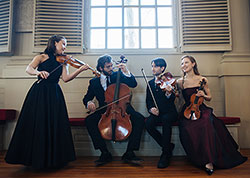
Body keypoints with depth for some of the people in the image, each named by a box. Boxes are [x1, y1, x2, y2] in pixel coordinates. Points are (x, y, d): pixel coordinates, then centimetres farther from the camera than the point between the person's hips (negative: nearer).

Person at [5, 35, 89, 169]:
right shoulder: (42, 57, 7)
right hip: (39, 93, -3)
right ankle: (36, 159, 11)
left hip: (55, 95, 3)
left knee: (55, 125, 0)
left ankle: (53, 159, 11)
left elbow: (65, 78, 0)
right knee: (36, 124, -2)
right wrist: (38, 72, -30)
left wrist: (80, 70, -13)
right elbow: (29, 69, -8)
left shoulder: (63, 61, 15)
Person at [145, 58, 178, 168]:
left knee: (165, 119, -36)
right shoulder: (150, 83, 14)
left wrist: (168, 93, -33)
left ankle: (166, 153, -21)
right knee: (148, 124, -27)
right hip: (156, 113, 4)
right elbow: (148, 100, 11)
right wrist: (151, 108, -11)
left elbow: (172, 100, -9)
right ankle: (169, 146, -7)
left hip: (169, 112, -3)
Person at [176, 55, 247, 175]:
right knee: (187, 129, -32)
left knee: (206, 124, -33)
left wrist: (203, 95, -6)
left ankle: (209, 161, -20)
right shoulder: (180, 82, 6)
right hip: (188, 111, 0)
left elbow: (209, 98, 15)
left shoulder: (202, 80, 7)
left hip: (201, 109, 0)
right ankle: (199, 158, -11)